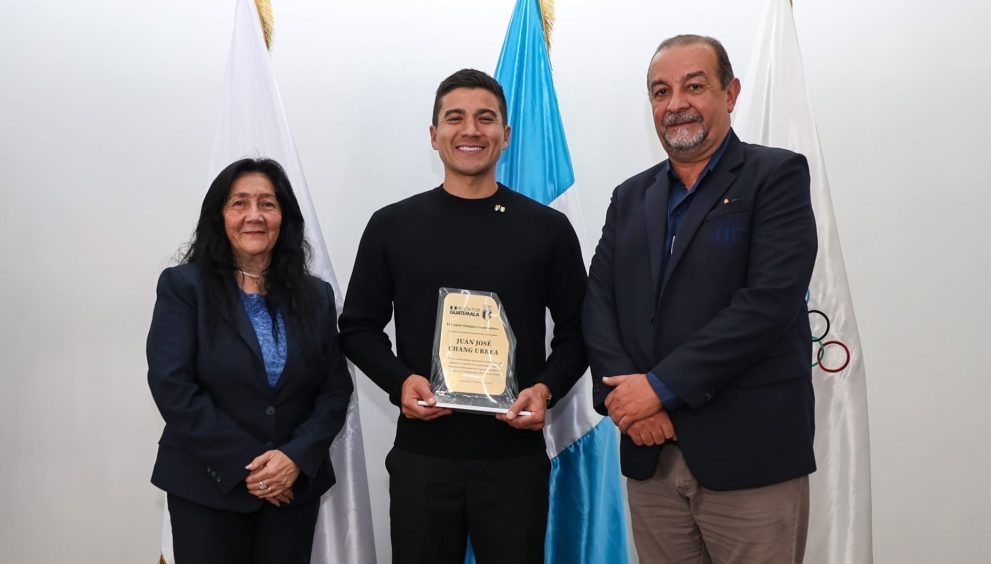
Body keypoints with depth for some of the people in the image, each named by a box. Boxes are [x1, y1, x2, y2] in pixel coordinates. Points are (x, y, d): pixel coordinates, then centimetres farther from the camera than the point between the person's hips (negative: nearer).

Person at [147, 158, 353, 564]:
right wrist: (246, 466, -15)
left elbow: (336, 390, 3)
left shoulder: (316, 296, 6)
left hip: (295, 487, 3)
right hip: (207, 489, -2)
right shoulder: (183, 287, -3)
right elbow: (173, 388, -11)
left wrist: (296, 457, -13)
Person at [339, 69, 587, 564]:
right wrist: (399, 381, -10)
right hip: (421, 454, 0)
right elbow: (358, 327, 7)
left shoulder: (548, 228, 3)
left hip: (516, 456, 0)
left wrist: (547, 388, -11)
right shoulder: (391, 226, 3)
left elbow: (575, 330, 6)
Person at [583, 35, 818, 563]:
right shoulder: (631, 197, 13)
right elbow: (598, 304, 6)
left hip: (751, 457, -4)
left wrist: (662, 386, -15)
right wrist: (624, 395, -11)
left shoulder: (777, 175, -3)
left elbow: (769, 301, -15)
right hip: (650, 456, 5)